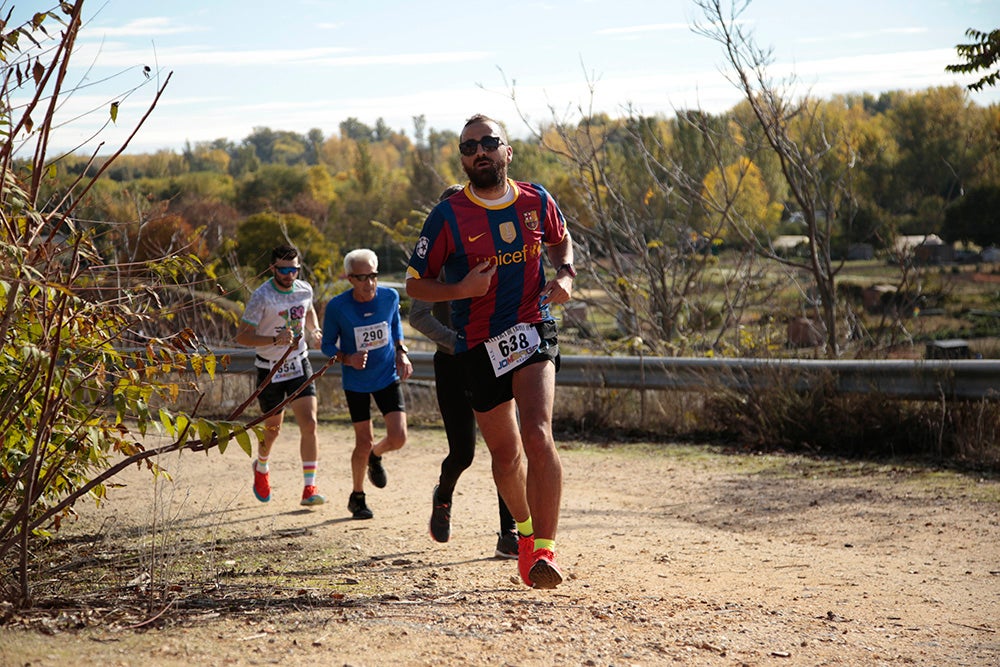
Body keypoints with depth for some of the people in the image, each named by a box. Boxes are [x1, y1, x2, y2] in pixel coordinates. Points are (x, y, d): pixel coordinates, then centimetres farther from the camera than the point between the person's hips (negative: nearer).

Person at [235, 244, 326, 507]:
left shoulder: (305, 290, -2)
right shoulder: (261, 297, -18)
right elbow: (242, 336, -18)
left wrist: (315, 331, 2)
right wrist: (275, 340, -31)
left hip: (299, 364, 3)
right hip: (270, 370, -3)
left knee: (309, 423, -12)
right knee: (273, 427, 12)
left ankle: (309, 488, -9)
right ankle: (262, 468, 45)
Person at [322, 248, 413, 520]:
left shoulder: (390, 297, -10)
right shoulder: (337, 307, -18)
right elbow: (327, 346, -6)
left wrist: (401, 352, -2)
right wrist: (348, 359, -24)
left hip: (388, 376, 2)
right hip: (356, 383, -2)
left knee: (398, 438, -10)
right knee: (364, 442, 2)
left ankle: (376, 456, 28)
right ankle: (357, 497, 27)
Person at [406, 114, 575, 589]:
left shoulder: (536, 202, 1)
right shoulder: (448, 216, -6)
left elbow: (560, 240, 23)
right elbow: (414, 284, 1)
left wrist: (565, 275, 2)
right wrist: (461, 290, -18)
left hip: (532, 331, 0)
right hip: (478, 345, 1)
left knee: (537, 435, -22)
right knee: (505, 451, 11)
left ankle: (544, 549, -20)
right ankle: (524, 531, 39)